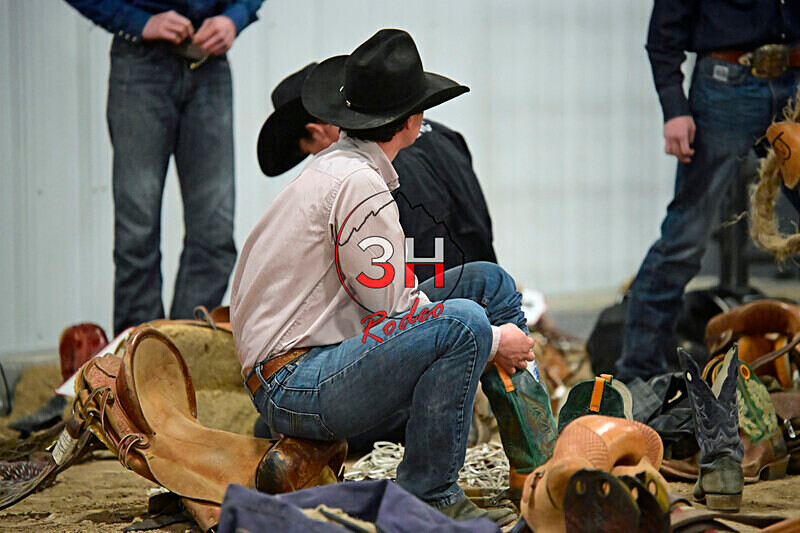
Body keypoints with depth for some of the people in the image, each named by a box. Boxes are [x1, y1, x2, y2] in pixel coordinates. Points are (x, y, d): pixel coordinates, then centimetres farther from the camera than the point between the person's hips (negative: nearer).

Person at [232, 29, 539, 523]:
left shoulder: (336, 168, 16)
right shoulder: (358, 185, -17)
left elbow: (389, 294, 18)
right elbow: (396, 308, -16)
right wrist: (494, 342, -5)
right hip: (295, 386, -11)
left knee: (489, 280, 10)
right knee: (463, 322, -30)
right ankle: (427, 500, -19)